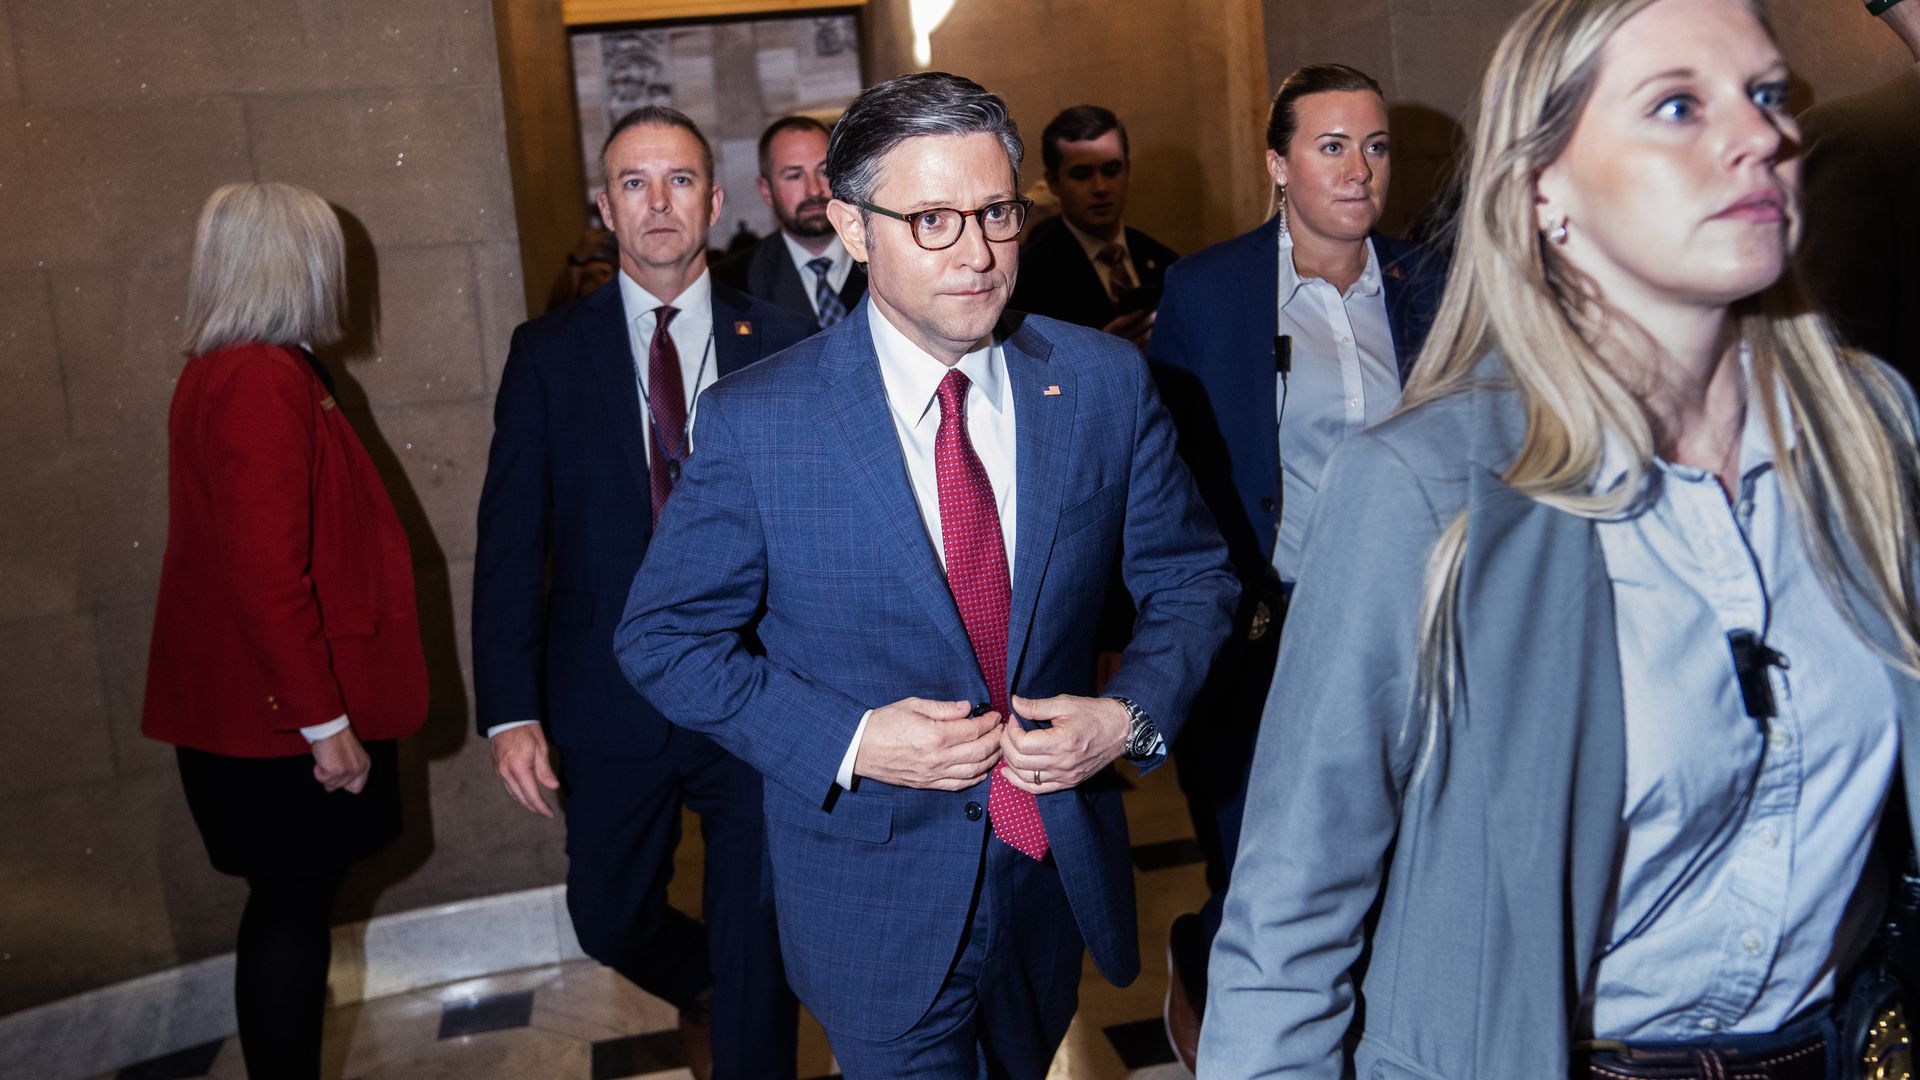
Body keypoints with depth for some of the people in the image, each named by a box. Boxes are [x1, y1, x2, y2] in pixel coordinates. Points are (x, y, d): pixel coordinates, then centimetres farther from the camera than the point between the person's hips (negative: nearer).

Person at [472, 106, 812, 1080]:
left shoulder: (782, 345, -2)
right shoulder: (549, 352, -1)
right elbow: (509, 541, -2)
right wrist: (509, 709, -8)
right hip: (612, 700, 2)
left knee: (756, 946, 8)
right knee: (609, 923, 19)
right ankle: (703, 988, 51)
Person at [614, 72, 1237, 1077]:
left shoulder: (1103, 381, -8)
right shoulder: (753, 421, -16)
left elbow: (1188, 577, 2)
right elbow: (664, 637, -9)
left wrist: (1134, 714, -16)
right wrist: (847, 742, -21)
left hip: (1060, 870, 4)